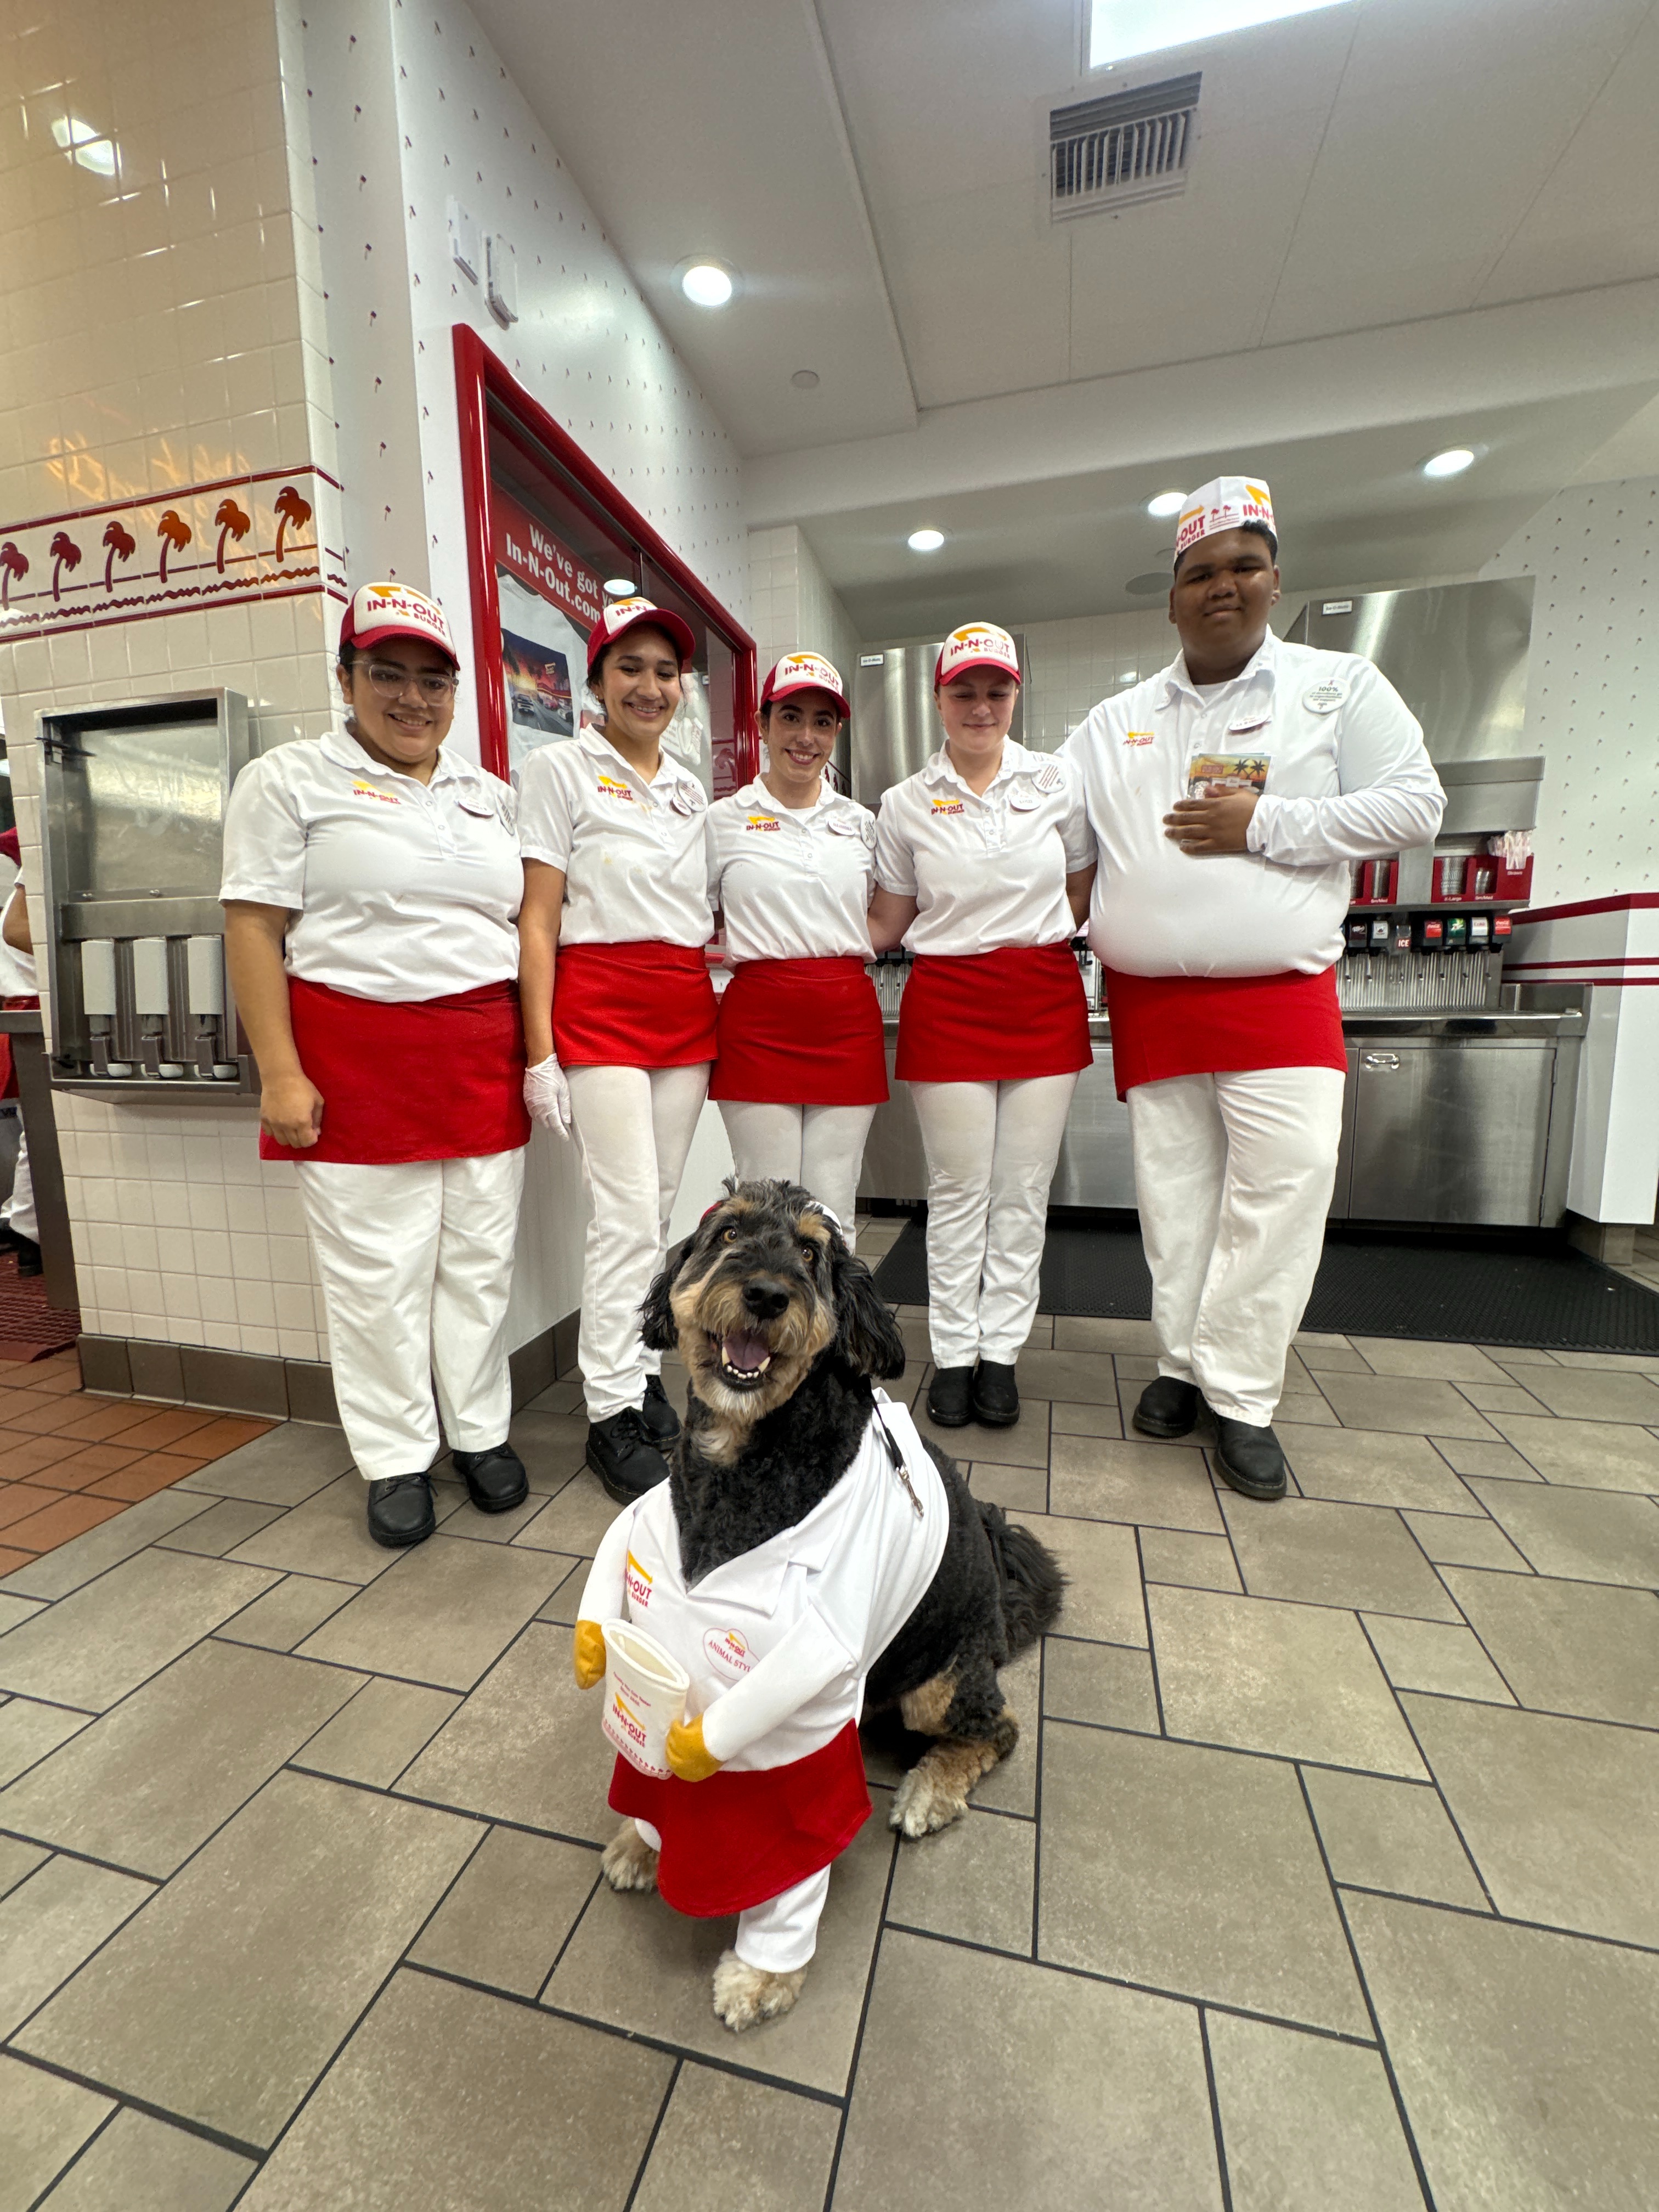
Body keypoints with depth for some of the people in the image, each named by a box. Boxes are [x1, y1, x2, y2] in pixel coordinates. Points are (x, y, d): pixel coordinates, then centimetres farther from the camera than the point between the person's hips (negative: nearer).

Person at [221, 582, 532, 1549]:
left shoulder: (490, 794, 17)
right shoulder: (290, 779, 3)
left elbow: (522, 922, 16)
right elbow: (254, 931, -4)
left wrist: (536, 1048, 8)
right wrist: (281, 1073, -12)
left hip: (484, 1061, 4)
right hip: (359, 1061, -3)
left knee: (481, 1259, 9)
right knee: (379, 1270, 3)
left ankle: (482, 1432, 26)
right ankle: (398, 1459, 21)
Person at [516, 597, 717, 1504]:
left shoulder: (691, 787, 18)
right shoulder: (559, 768, 1)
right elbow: (537, 919, -7)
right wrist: (541, 1052, -13)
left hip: (687, 1010, 6)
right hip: (600, 1004, -6)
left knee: (657, 1208, 9)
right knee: (628, 1213, -10)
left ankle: (637, 1365, 25)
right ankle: (614, 1413, 4)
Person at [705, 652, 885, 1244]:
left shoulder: (861, 822, 14)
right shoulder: (724, 819, 6)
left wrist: (846, 950, 8)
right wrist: (735, 956, -5)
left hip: (847, 1019, 3)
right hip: (759, 1022, -2)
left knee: (833, 1217, 6)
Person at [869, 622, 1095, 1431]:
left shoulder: (1058, 781, 6)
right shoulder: (905, 803, 5)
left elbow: (1080, 893, 17)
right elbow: (886, 924, 7)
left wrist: (1032, 936, 1)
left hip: (1044, 997, 2)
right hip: (947, 1002, -1)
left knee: (1024, 1190, 5)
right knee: (959, 1191, 3)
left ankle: (1001, 1352, 20)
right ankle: (953, 1356, 18)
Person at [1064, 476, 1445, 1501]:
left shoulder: (1340, 685, 8)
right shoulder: (1115, 721, 15)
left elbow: (1415, 803, -1)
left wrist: (1263, 826, -11)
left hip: (1281, 993, -2)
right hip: (1149, 1000, 3)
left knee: (1284, 1185, -10)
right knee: (1175, 1190, 6)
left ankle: (1240, 1394, 5)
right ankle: (1186, 1362, 21)